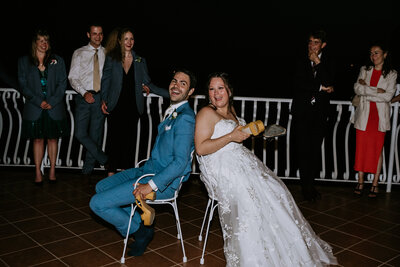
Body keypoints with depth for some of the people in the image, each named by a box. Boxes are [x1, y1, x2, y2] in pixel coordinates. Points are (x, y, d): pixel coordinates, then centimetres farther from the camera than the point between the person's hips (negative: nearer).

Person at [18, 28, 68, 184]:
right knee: (38, 139, 5)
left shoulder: (58, 61, 6)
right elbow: (23, 85, 1)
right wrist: (39, 102, -10)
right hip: (34, 109, 0)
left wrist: (52, 102, -10)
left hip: (54, 108, 0)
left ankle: (52, 170, 16)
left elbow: (62, 83, 2)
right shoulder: (24, 61, 6)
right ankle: (38, 173, 11)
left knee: (53, 138, 7)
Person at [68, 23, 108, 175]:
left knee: (96, 135, 4)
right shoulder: (79, 53, 7)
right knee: (80, 134, -6)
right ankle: (104, 160, 8)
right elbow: (72, 78, 2)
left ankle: (88, 168, 17)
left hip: (101, 98, 0)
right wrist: (84, 93, -12)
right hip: (84, 97, 0)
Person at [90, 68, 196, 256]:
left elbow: (181, 162, -26)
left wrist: (151, 185, -26)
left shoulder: (185, 119, -21)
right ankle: (141, 222, 20)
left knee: (98, 203, -12)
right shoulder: (172, 112, 8)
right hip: (149, 169, 10)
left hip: (164, 181, -10)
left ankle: (139, 231, 9)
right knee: (101, 187, 19)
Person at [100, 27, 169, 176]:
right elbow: (106, 80, 8)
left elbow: (147, 83, 11)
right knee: (114, 138, 0)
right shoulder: (111, 58, 6)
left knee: (129, 138, 3)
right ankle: (111, 171, 10)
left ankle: (126, 169, 13)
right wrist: (104, 100, -5)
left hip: (133, 106, 1)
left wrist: (169, 94, 4)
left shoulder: (140, 61, 10)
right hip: (115, 106, -1)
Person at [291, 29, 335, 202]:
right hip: (302, 111, 0)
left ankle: (309, 184, 15)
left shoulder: (328, 63, 7)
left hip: (320, 112, 1)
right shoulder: (301, 61, 8)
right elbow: (297, 84, -5)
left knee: (315, 149, 2)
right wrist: (320, 88, -8)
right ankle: (308, 187, 7)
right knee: (303, 149, -3)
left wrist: (318, 63, -11)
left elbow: (329, 84, -10)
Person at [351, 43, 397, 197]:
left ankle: (375, 184, 7)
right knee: (361, 148, 0)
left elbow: (388, 96, -8)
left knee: (377, 149, 0)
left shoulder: (391, 74, 4)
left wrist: (366, 91, -9)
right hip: (364, 115, 2)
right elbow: (357, 88, -4)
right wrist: (376, 90, -13)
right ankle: (360, 182, 10)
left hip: (380, 116, -2)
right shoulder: (365, 70, 10)